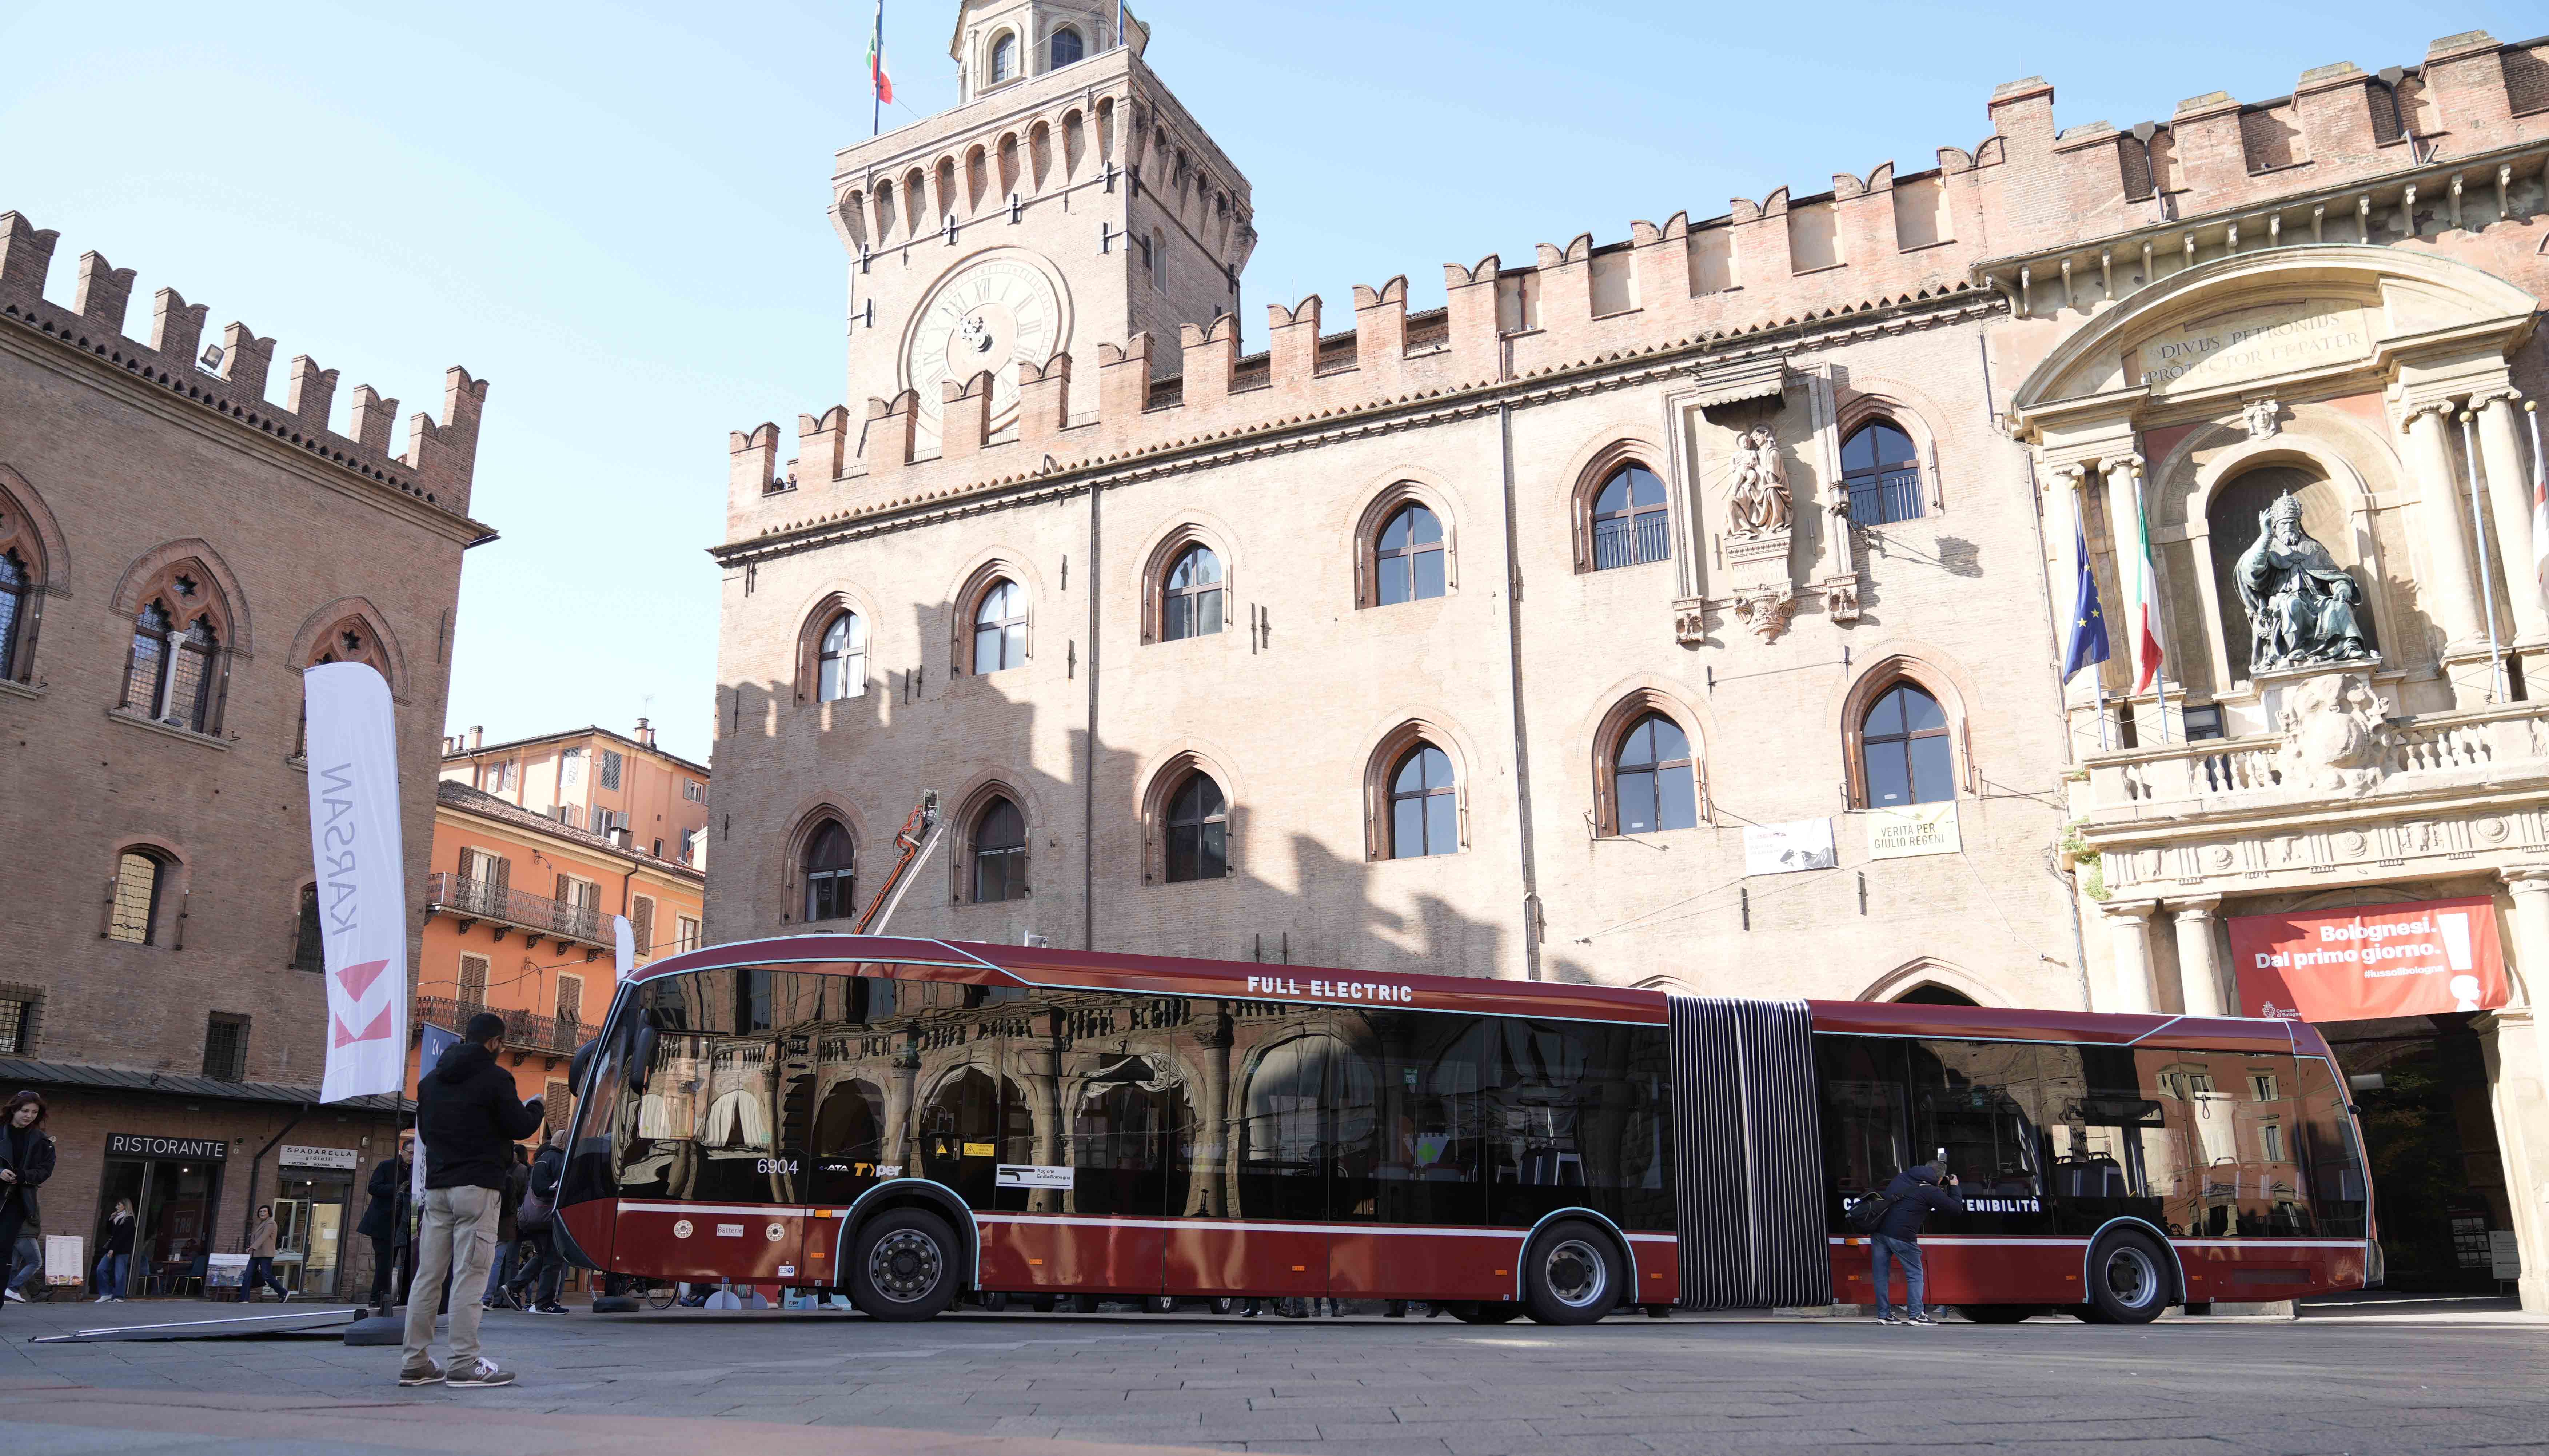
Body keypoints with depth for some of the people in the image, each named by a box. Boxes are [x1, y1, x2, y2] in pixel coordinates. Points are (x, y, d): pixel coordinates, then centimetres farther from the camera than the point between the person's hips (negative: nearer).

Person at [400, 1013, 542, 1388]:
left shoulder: (430, 1079, 14)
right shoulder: (494, 1077, -9)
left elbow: (423, 1130, 23)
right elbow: (520, 1127, -7)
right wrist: (535, 1107, 13)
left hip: (436, 1186, 7)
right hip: (477, 1187, -7)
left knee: (428, 1275, 8)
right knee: (470, 1276, -6)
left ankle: (416, 1363, 10)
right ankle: (465, 1365, -6)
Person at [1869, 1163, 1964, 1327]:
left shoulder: (1902, 1177, 15)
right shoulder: (1930, 1192, -3)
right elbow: (1957, 1208, 4)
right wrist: (1954, 1187, 21)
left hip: (1879, 1229, 6)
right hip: (1901, 1236, -6)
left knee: (1881, 1274, 10)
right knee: (1915, 1274, 8)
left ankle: (1884, 1315, 14)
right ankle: (1916, 1315, 4)